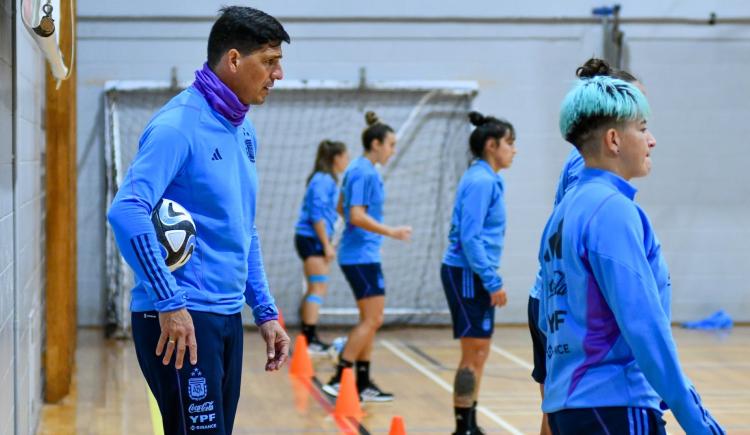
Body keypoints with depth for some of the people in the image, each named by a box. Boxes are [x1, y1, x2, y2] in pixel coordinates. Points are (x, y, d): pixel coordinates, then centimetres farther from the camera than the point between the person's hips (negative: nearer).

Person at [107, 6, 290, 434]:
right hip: (180, 320, -9)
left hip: (228, 318, 9)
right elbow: (127, 211, -24)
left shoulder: (244, 132, 14)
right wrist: (170, 303, -25)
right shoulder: (179, 125, -13)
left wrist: (265, 311, 17)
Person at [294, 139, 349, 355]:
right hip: (312, 239, -10)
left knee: (315, 289, 13)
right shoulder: (323, 180, -15)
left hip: (316, 240, 10)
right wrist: (327, 245, -18)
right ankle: (310, 340, -12)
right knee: (318, 289, -11)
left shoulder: (328, 180, 14)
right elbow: (316, 215, -20)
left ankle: (308, 337, 18)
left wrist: (327, 243, 20)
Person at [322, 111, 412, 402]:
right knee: (372, 319, -9)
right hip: (361, 255, -10)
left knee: (371, 320, 12)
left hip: (362, 253, 10)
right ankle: (338, 379, -7)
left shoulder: (357, 169, 13)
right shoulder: (365, 173, -16)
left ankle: (363, 383, 14)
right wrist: (391, 232, -25)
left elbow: (342, 207, 24)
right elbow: (358, 216, -23)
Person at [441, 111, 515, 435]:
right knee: (475, 353, -6)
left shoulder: (486, 179, 14)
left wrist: (490, 279, 19)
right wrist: (493, 281, -19)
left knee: (478, 353, 14)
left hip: (473, 275, 10)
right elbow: (470, 238, -21)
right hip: (467, 274, -10)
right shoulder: (480, 181, -15)